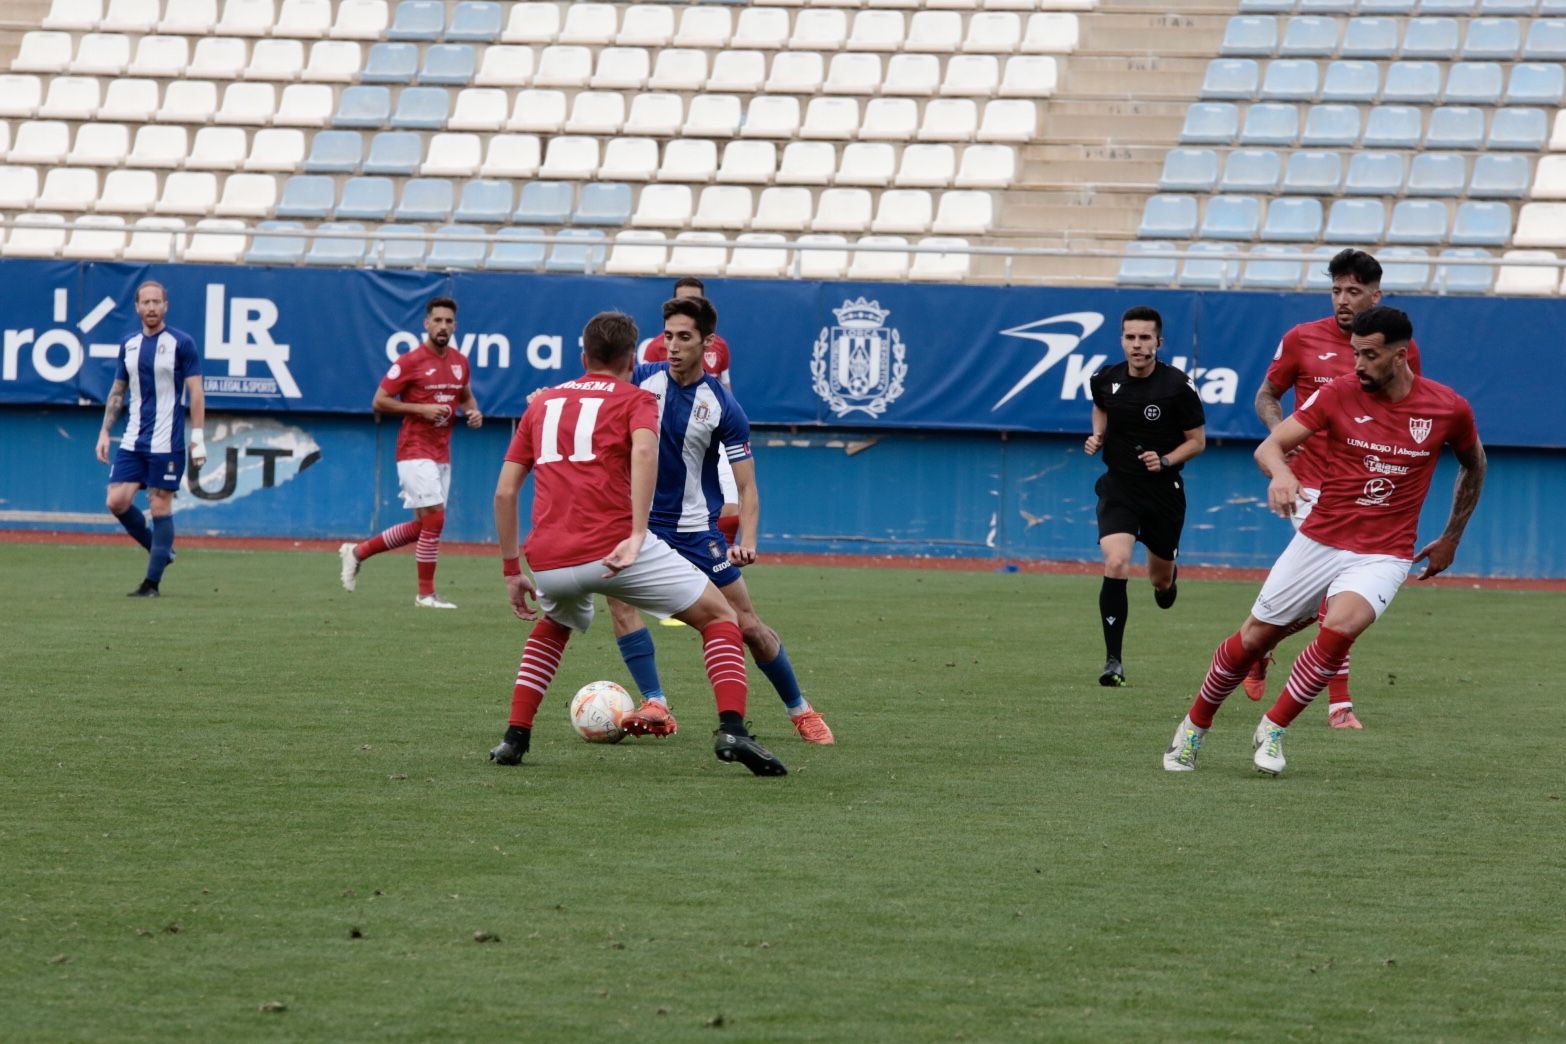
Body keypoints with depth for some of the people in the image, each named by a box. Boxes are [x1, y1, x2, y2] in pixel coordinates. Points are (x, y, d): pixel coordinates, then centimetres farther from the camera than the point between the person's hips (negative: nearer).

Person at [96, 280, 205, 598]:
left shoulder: (181, 343, -4)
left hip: (166, 442, -5)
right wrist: (104, 432, 11)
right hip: (132, 440, 5)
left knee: (160, 505, -4)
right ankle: (160, 549, 16)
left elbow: (195, 392, -5)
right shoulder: (128, 345, 11)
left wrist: (198, 437, -11)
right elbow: (117, 392, 18)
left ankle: (152, 582, 1)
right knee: (117, 500, -6)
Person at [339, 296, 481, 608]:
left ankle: (358, 551, 26)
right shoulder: (410, 362, -11)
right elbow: (379, 402, -10)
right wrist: (422, 409, -19)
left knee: (422, 527, 11)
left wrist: (472, 411, 2)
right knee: (435, 519, -12)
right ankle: (426, 594, -2)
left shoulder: (460, 362, 9)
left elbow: (466, 396, 25)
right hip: (415, 451, -7)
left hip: (442, 455, 7)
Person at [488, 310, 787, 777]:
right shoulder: (636, 400, 11)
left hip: (548, 560, 4)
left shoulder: (543, 404, 25)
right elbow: (643, 450, -12)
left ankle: (515, 738, 26)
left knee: (552, 628, 37)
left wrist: (512, 571, 27)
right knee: (719, 617, 9)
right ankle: (732, 730, -10)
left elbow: (504, 492, 21)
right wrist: (637, 535, -21)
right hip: (613, 544, -4)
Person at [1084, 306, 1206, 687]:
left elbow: (1197, 441, -3)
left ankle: (1165, 580, 58)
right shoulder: (1106, 380, -4)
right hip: (1118, 487, 0)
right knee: (1115, 566, -22)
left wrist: (1165, 461, -20)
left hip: (1163, 490, 0)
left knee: (1161, 579, 16)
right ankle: (1114, 661, -17)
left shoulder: (1177, 387, -13)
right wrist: (1097, 435, 2)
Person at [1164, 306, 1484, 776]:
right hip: (1319, 540, 1)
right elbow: (1270, 445, -12)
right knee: (1254, 636, 5)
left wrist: (1451, 539, 18)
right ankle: (1194, 727, 30)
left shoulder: (1448, 408, -5)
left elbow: (1474, 465, 16)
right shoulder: (1339, 393, -7)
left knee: (1340, 626, -30)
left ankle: (1272, 729, -12)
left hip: (1384, 555, -1)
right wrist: (1280, 471, -36)